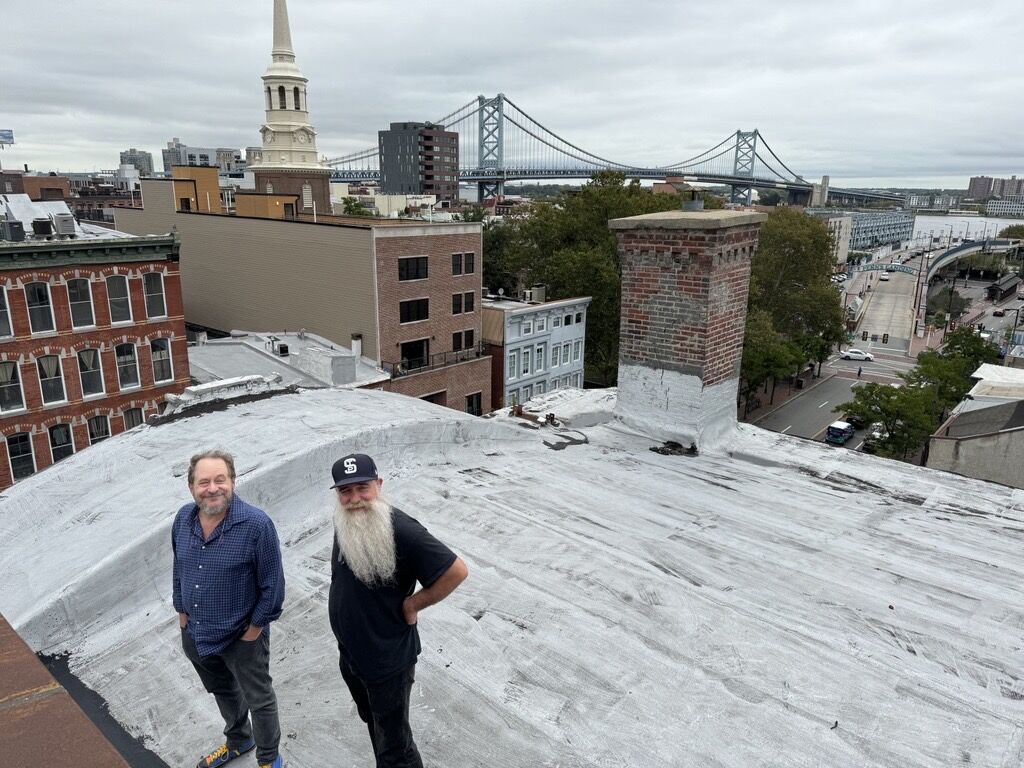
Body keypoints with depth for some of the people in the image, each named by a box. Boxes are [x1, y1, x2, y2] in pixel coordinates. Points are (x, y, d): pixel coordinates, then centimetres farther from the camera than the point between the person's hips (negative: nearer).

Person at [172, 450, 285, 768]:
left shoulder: (256, 524, -27)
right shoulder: (183, 519, -8)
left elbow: (272, 584, -18)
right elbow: (178, 569, 9)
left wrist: (256, 626, -14)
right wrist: (182, 610, 10)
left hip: (241, 637, -6)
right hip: (195, 634, 6)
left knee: (259, 700, 14)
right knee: (222, 692, 29)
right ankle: (238, 741, 55)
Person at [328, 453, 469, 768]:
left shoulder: (401, 530, -31)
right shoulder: (343, 522, -7)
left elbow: (456, 571, -29)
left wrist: (411, 605, -19)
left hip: (388, 660, -7)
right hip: (349, 653, 7)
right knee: (373, 723, 29)